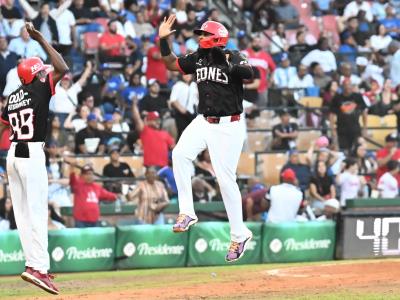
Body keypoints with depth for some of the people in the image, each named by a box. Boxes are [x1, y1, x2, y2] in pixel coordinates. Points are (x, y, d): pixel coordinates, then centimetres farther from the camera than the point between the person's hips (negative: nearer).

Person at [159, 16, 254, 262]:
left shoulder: (233, 57, -9)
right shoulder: (198, 58, 9)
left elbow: (249, 73, -27)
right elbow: (172, 64, 21)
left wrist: (229, 65, -40)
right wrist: (164, 40, 10)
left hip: (228, 126, -5)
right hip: (203, 122, 5)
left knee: (226, 179, -6)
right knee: (180, 154, -21)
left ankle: (239, 234, 6)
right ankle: (187, 212, -15)